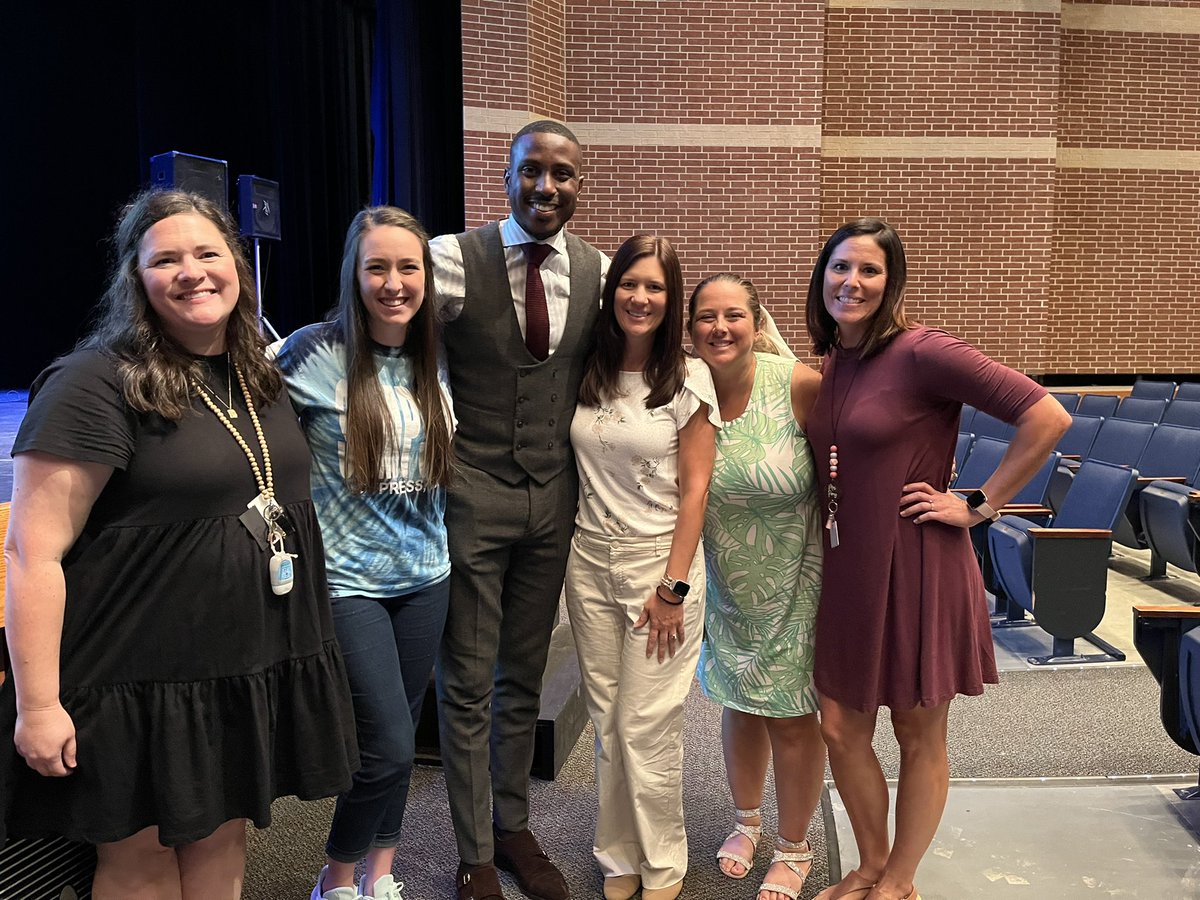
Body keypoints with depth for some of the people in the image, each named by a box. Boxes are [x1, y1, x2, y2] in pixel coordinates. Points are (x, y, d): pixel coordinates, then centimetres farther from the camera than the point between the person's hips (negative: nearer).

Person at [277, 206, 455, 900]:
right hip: (351, 578, -5)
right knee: (390, 746, -4)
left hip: (427, 575, 5)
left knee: (400, 740, 15)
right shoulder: (316, 354, -12)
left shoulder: (436, 359, 4)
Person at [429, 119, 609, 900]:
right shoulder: (454, 258, -10)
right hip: (471, 496, -4)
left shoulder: (599, 272, 3)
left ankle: (514, 829, 37)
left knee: (524, 678, 17)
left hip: (553, 498, 4)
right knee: (468, 682, 6)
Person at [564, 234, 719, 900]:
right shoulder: (585, 372, 4)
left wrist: (673, 587, -10)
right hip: (590, 563, 4)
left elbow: (694, 489, -7)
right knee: (606, 722, 12)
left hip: (661, 563, -3)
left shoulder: (688, 379, -6)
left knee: (646, 727, 1)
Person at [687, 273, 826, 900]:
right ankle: (746, 821, 46)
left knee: (791, 719, 8)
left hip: (794, 584, -3)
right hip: (727, 584, 3)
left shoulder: (796, 385, -21)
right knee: (741, 706, 18)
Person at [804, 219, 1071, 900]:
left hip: (917, 569, -7)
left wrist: (980, 506, -16)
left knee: (920, 738, 12)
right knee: (841, 728, 14)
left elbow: (1048, 417, -21)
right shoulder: (831, 364, 6)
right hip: (848, 569, 7)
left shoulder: (922, 352, -16)